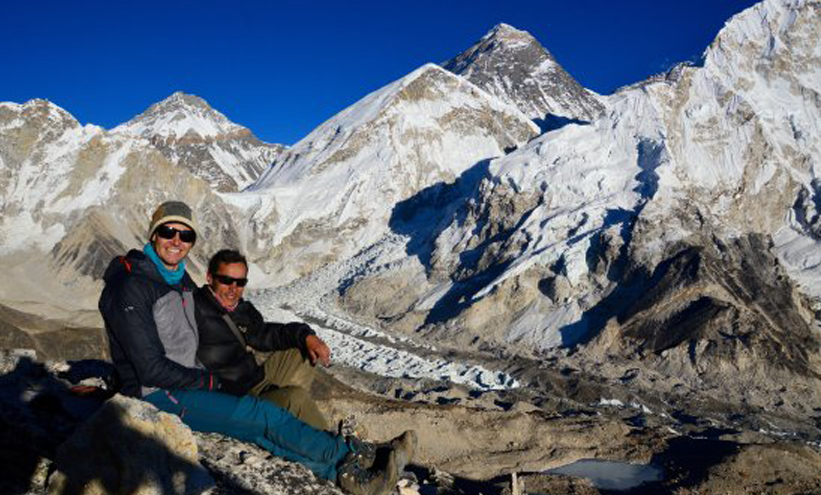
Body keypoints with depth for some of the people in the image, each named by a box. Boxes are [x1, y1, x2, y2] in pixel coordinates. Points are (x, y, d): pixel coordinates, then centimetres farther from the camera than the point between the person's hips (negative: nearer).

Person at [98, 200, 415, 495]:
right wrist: (208, 382, -9)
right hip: (157, 396, -8)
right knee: (262, 415, -18)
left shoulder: (181, 279, 11)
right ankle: (351, 456, -12)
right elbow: (152, 369, -20)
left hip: (187, 382, 8)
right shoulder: (131, 289, -17)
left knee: (258, 430, -12)